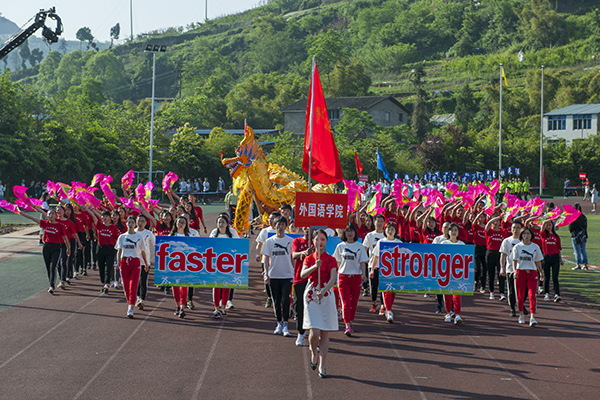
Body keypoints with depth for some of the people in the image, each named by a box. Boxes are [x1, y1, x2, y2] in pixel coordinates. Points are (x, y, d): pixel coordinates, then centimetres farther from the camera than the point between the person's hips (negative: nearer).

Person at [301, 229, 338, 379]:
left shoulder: (331, 260, 4)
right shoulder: (309, 259, 7)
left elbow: (333, 279, -9)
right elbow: (302, 274, -11)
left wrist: (323, 291, -26)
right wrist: (314, 266, -28)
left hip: (326, 295, 0)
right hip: (311, 295, 0)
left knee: (324, 334, 0)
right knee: (314, 332, -11)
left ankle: (322, 367, 6)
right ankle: (314, 354, 21)